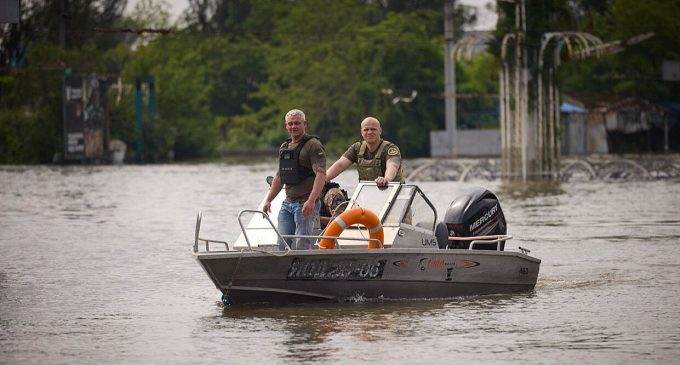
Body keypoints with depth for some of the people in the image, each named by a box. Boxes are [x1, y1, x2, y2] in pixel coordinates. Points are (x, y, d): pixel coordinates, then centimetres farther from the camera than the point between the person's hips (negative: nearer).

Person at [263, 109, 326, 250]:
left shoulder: (313, 145, -7)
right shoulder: (284, 147, 17)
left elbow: (321, 175, -18)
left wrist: (311, 201, -29)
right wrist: (268, 200, 19)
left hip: (306, 204, -7)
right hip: (287, 203, 7)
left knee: (301, 246, -12)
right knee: (283, 244, 2)